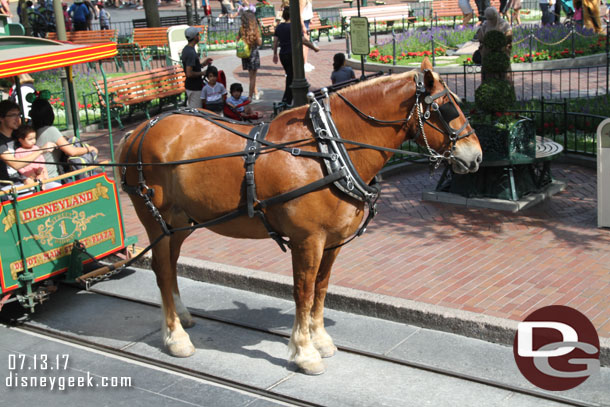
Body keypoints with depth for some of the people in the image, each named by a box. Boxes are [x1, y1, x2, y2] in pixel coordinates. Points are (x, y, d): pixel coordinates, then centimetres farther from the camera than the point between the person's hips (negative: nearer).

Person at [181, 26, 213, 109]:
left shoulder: (186, 49, 9)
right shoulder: (191, 52, -24)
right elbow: (189, 73, -28)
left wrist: (203, 64, 11)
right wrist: (202, 73, -15)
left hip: (190, 85, 10)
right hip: (194, 88, -10)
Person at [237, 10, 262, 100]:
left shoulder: (241, 29, -3)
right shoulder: (255, 29, -13)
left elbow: (238, 41, 0)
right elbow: (259, 43, -12)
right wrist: (260, 39, 7)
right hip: (253, 52, -4)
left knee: (251, 75, 19)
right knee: (252, 76, 5)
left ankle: (255, 93, 31)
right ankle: (250, 96, 5)